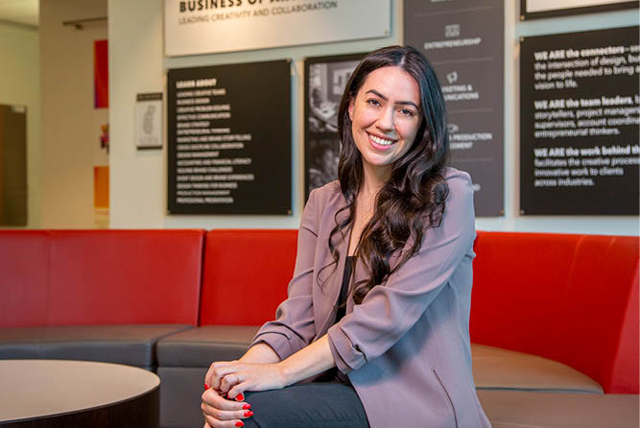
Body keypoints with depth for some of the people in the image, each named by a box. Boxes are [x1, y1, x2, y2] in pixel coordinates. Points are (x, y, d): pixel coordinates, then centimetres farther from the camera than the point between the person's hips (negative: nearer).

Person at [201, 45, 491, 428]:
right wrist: (242, 371, -20)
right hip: (343, 394, 4)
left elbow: (391, 311, -17)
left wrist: (280, 373, -22)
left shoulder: (448, 196, -7)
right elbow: (297, 319, 0)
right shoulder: (323, 204, 9)